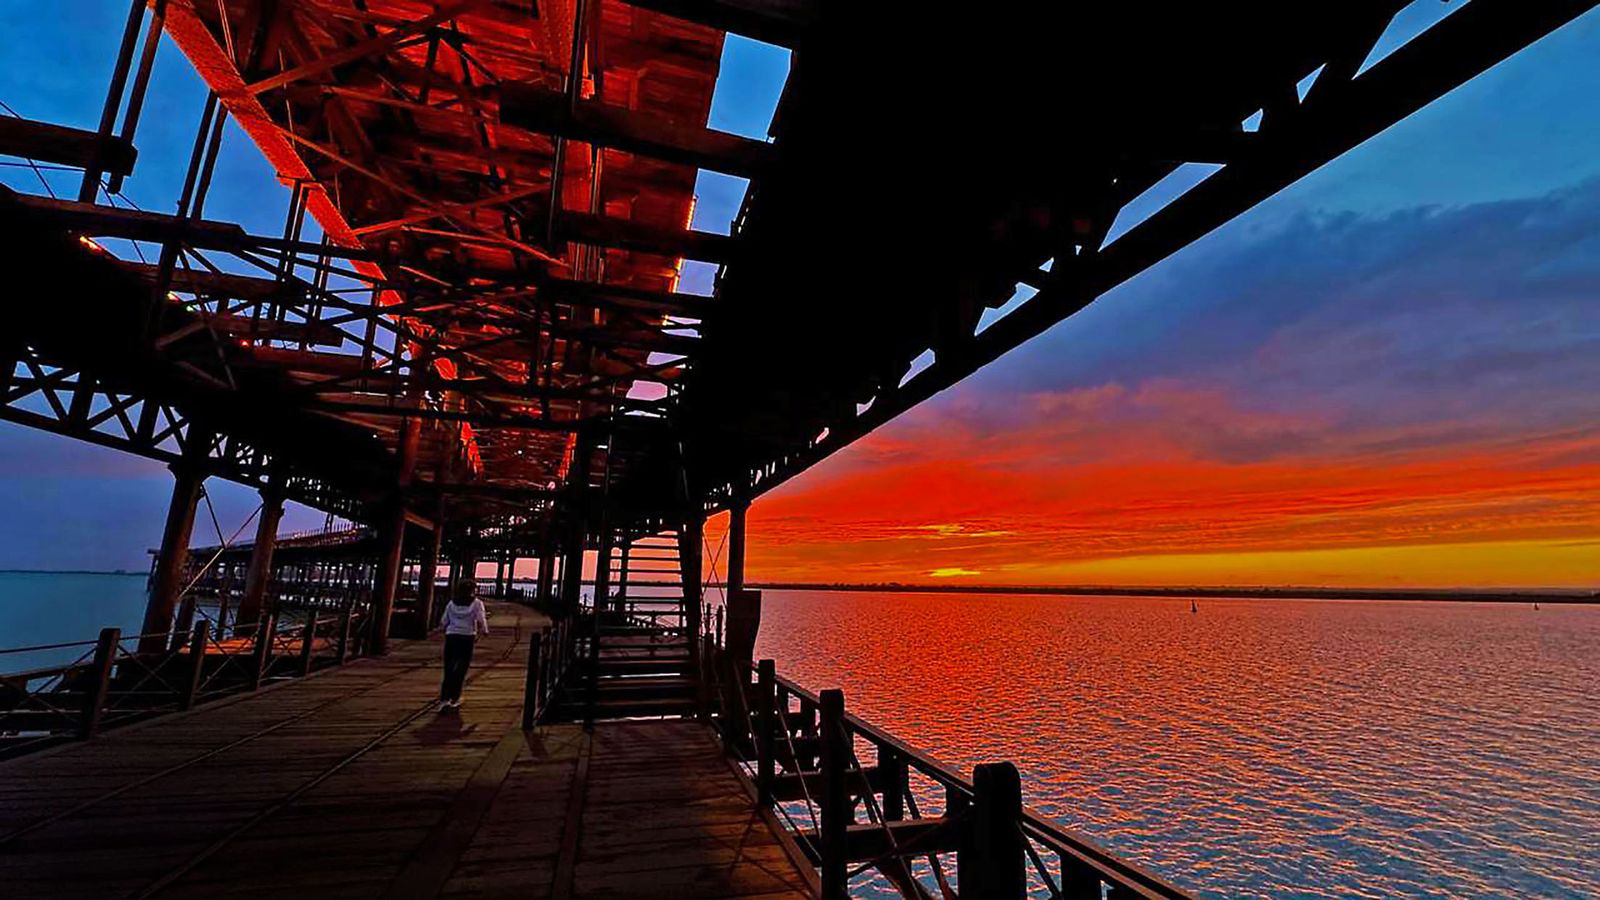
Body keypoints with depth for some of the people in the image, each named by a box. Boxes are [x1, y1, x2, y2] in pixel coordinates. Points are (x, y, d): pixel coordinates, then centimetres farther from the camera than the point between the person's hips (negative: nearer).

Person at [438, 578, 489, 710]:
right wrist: (484, 631, 8)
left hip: (451, 636, 3)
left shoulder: (451, 604, 9)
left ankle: (444, 699, 2)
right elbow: (481, 620, -9)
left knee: (449, 669, 8)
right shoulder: (476, 603, -2)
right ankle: (454, 699, 10)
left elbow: (444, 622, 10)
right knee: (461, 669, 7)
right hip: (467, 637, -3)